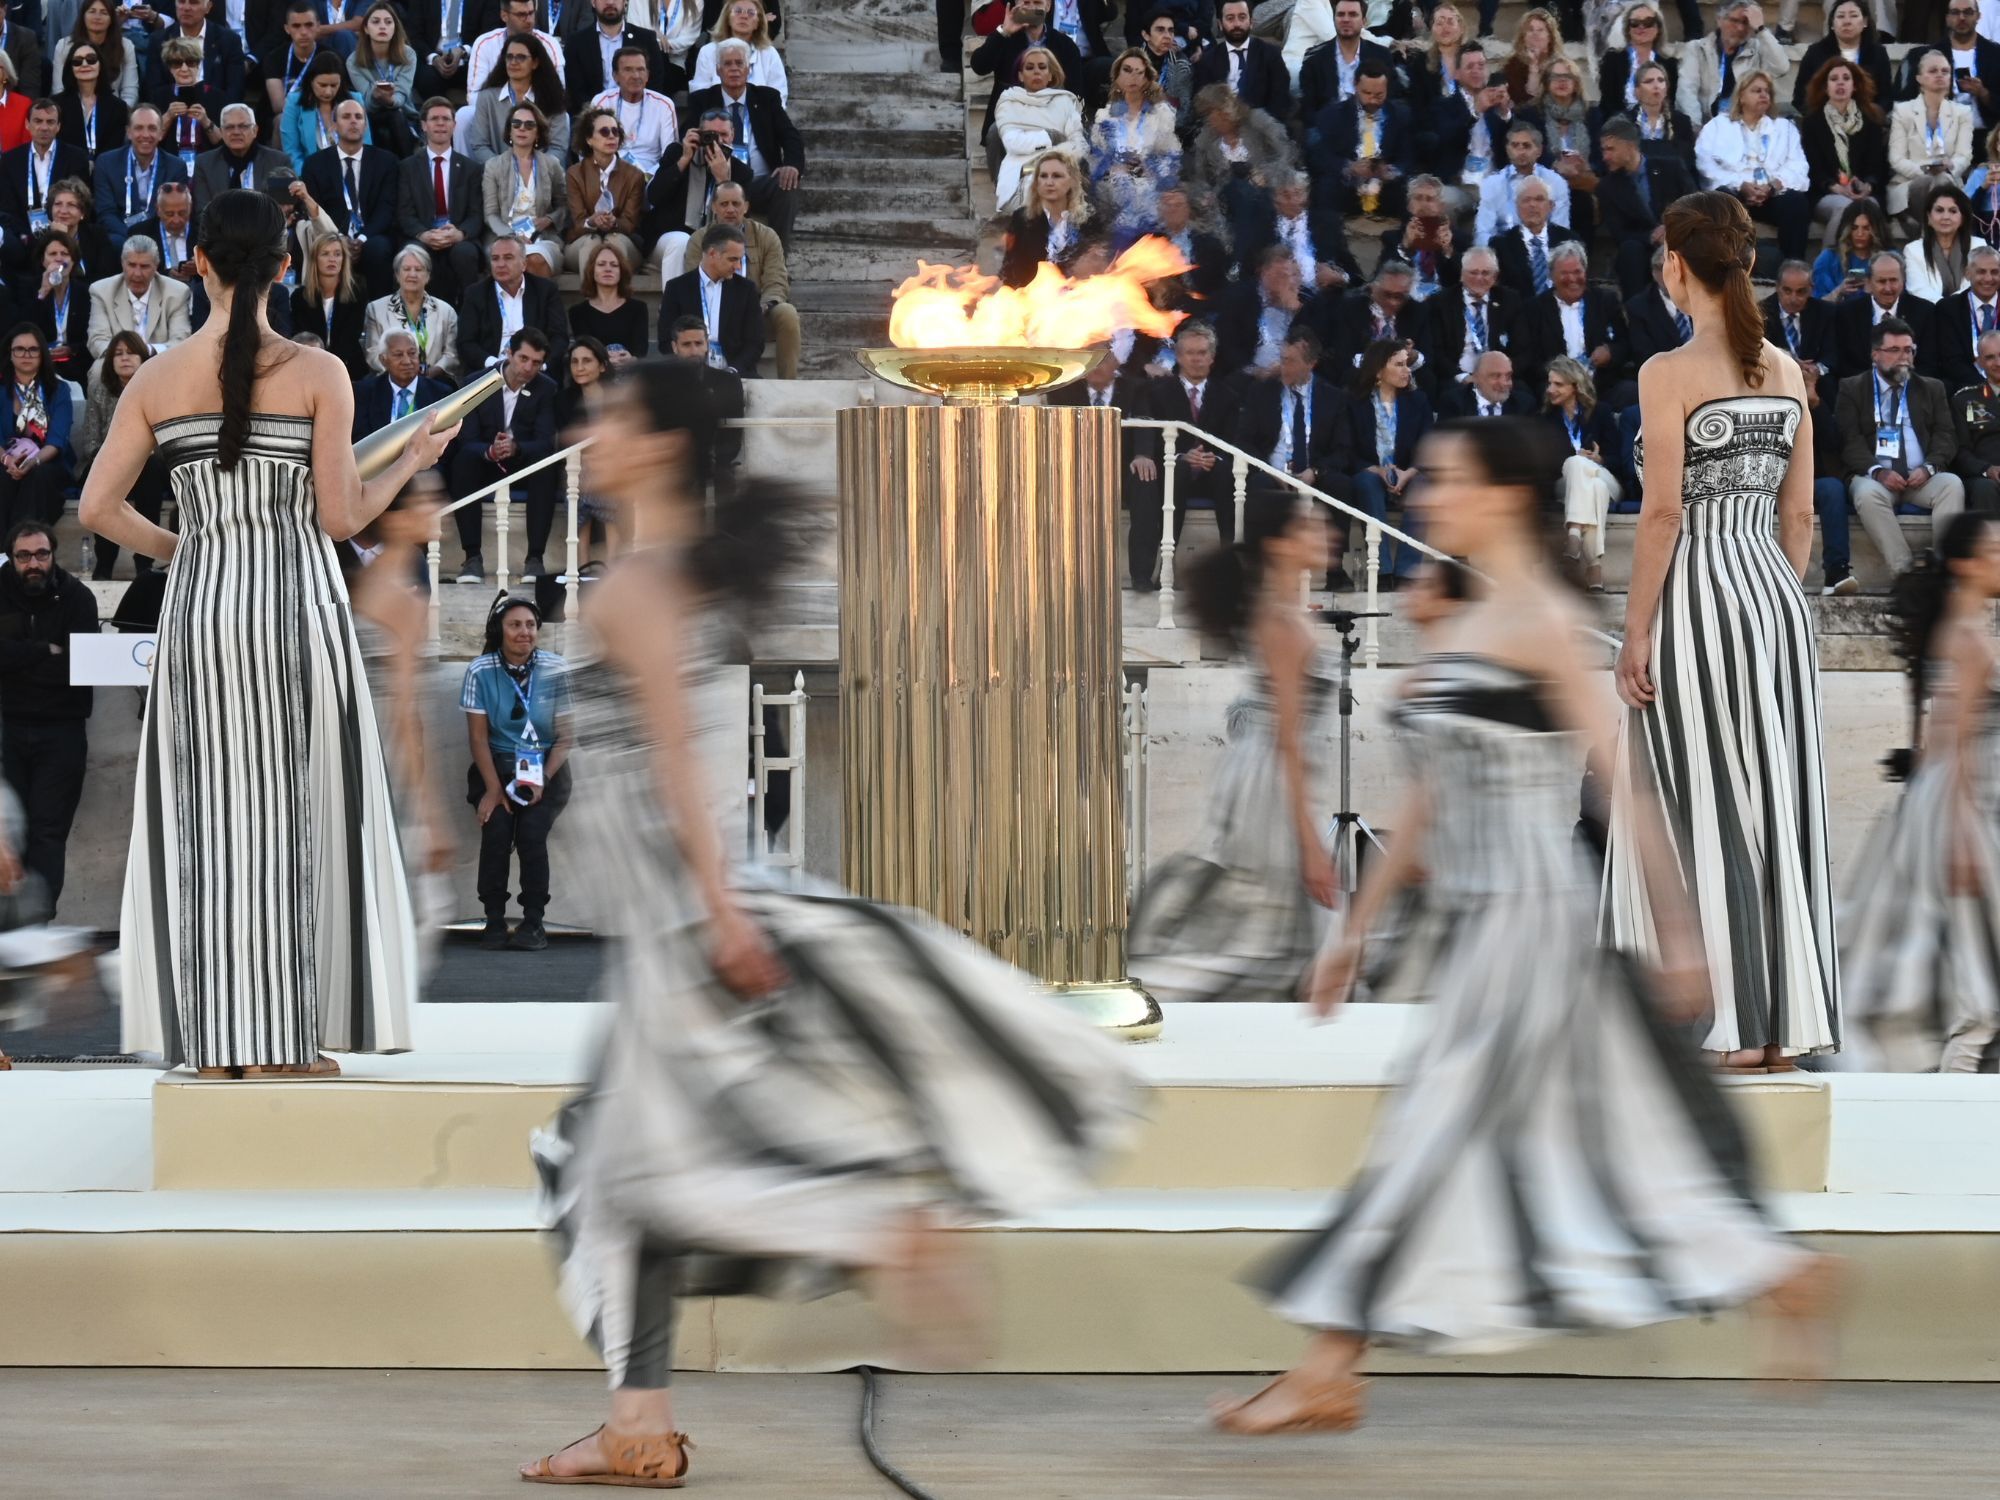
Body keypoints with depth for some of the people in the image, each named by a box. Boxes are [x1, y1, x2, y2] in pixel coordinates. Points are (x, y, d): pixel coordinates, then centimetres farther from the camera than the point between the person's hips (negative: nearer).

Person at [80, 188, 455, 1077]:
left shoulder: (158, 380, 1)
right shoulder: (319, 374, -5)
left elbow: (97, 509, 0)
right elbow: (340, 517, -5)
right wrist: (410, 463, 13)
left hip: (201, 604, 2)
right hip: (297, 602, -2)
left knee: (209, 815, 7)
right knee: (295, 814, 4)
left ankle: (217, 1044, 5)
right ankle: (287, 1042, 2)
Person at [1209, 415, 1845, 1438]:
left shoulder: (1543, 623, -11)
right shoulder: (1462, 628, 16)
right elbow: (1430, 797, 21)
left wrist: (1677, 931, -13)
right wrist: (1361, 926, 21)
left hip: (1531, 910, -9)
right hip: (1476, 919, 9)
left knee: (1430, 1128, -7)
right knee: (1570, 1136, 10)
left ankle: (1328, 1375, -5)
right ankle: (1790, 1279, 17)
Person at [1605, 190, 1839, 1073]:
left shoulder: (1670, 374, -11)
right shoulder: (1786, 371, 8)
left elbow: (1664, 512, -13)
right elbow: (1800, 514, 11)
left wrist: (1635, 635, -10)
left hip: (1699, 596, -6)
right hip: (1774, 589, 6)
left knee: (1705, 808, -1)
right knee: (1774, 803, 9)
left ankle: (1733, 1025, -1)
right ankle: (1786, 1020, 10)